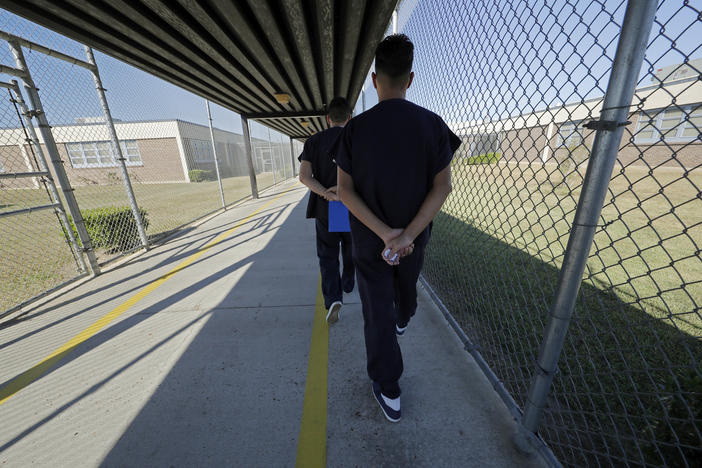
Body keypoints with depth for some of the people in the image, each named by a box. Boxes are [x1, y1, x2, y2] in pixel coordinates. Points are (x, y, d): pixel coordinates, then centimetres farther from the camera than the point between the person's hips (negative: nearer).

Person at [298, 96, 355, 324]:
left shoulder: (314, 141, 0)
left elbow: (304, 176, -11)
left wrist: (325, 193, -21)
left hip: (325, 209, -1)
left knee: (328, 255, 10)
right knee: (350, 249, 22)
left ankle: (333, 298, -6)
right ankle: (347, 283, 43)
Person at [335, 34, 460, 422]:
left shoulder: (355, 128, -9)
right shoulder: (432, 124, -7)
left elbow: (344, 190, -13)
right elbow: (442, 186, -13)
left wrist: (384, 233, -17)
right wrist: (408, 235, -18)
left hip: (369, 239, -1)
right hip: (414, 235, 2)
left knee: (377, 311, 10)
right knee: (406, 286, 31)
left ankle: (388, 391, 22)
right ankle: (402, 321, 62)